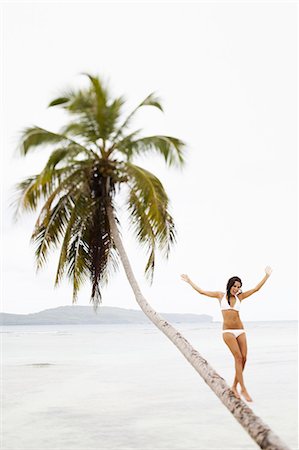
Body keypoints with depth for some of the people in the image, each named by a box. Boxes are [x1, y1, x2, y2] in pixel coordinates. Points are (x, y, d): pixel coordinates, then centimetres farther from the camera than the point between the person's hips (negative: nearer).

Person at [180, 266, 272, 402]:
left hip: (240, 331, 4)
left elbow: (256, 289, 12)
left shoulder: (239, 297, 11)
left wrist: (267, 276, 11)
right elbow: (201, 291, 8)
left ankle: (234, 386, 13)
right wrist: (189, 281, 11)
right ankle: (243, 389, -10)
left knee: (243, 358, -3)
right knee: (238, 357, -14)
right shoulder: (221, 295, 6)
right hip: (227, 331, -4)